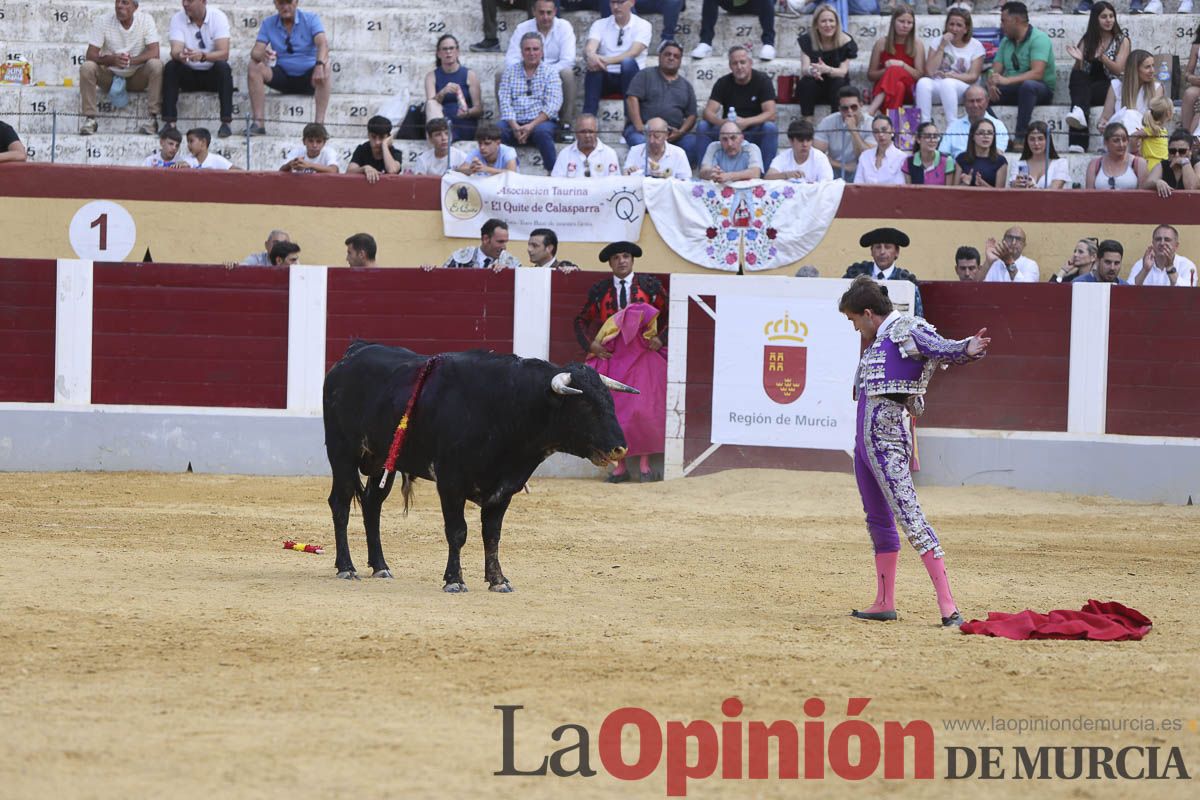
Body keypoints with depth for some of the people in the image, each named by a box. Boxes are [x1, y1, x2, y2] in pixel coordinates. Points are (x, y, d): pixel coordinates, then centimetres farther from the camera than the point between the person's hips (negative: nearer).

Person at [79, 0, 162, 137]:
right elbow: (91, 55, -15)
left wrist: (131, 60, -37)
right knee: (87, 67, -27)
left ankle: (153, 118, -26)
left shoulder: (146, 20, -10)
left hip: (137, 77, 0)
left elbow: (154, 52, -20)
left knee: (156, 64, -30)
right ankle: (90, 119, -23)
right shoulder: (102, 21, -10)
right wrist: (112, 60, -36)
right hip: (110, 76, 0)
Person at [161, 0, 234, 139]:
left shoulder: (218, 17, -13)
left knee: (223, 67, -32)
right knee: (170, 67, -25)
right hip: (188, 74, 2)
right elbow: (175, 51, -18)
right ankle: (169, 122, -29)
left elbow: (224, 54, -23)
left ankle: (226, 123, -34)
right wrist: (180, 55, -44)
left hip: (213, 75, -2)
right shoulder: (178, 18, -6)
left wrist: (203, 56, -43)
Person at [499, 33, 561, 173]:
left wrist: (531, 126, -16)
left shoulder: (550, 73, 9)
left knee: (542, 131, -37)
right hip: (514, 122, 2)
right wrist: (514, 126, -13)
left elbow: (552, 105, -3)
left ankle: (553, 172, -30)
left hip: (540, 121, -2)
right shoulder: (510, 72, 15)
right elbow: (505, 102, 5)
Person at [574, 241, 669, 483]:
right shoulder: (599, 290, 9)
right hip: (610, 356, 2)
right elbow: (581, 320, 18)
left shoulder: (649, 285, 5)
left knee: (642, 409, -14)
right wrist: (589, 345, 4)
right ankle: (620, 466, 2)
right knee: (613, 409, -4)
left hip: (641, 353, -2)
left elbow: (670, 314, 11)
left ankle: (645, 463, -5)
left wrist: (661, 339, -2)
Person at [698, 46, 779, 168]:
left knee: (770, 128, -32)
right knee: (703, 127, -23)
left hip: (754, 132, -2)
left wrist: (746, 122, -32)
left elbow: (771, 114, -16)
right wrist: (721, 122, -33)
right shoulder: (723, 83, 0)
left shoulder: (763, 81, -6)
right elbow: (708, 112, -9)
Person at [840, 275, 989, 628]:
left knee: (909, 517, -17)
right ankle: (884, 603, 27)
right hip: (865, 439, 10)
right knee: (877, 519, 17)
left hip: (887, 442, -10)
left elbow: (941, 349, -25)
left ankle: (948, 606, -23)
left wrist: (968, 350, -44)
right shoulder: (878, 339, 16)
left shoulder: (907, 330, -10)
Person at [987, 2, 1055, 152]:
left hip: (1042, 90, -6)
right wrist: (991, 84, -22)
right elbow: (995, 71, 3)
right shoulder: (1006, 42, 11)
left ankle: (1020, 138, -44)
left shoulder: (1039, 38, -12)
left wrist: (1007, 80, -34)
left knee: (1028, 85, -40)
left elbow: (1037, 73, -25)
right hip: (1013, 90, 6)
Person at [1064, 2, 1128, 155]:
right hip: (1087, 85, 2)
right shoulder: (1087, 40, 15)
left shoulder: (1122, 41, 8)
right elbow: (1078, 71, 10)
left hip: (1111, 87, -2)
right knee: (1077, 76, -34)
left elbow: (1118, 70, -4)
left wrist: (1102, 57, -23)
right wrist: (1078, 60, -14)